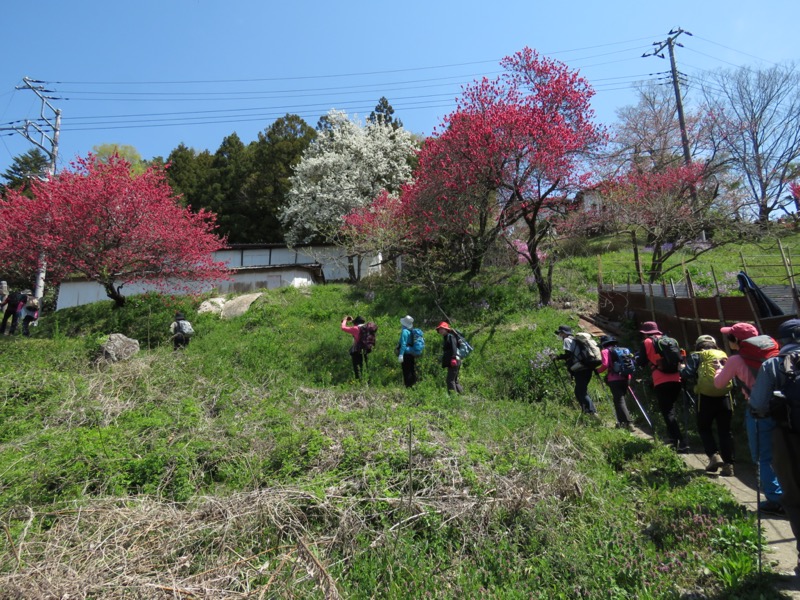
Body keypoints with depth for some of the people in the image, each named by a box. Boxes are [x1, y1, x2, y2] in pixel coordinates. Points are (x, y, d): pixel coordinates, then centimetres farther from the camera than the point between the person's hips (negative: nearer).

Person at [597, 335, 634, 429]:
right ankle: (622, 421, 23)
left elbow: (605, 365, -13)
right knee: (621, 398, 19)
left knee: (619, 401, -6)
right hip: (626, 378, 7)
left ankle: (628, 423, -14)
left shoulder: (606, 351, -1)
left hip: (615, 380, -7)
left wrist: (597, 370, 3)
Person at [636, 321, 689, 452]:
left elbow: (641, 362, 1)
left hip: (661, 382, -6)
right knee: (670, 410, 19)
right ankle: (673, 440, 22)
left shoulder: (646, 343, 2)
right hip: (676, 380, 6)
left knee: (667, 413, -5)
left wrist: (637, 357, 21)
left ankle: (682, 442, -15)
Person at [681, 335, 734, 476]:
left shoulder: (696, 356, 3)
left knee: (704, 428, 13)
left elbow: (687, 374, -7)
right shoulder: (723, 356, 17)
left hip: (706, 397, -3)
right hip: (724, 397, 4)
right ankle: (728, 464, 9)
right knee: (725, 431, 10)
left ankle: (714, 455, -2)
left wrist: (682, 369, 12)